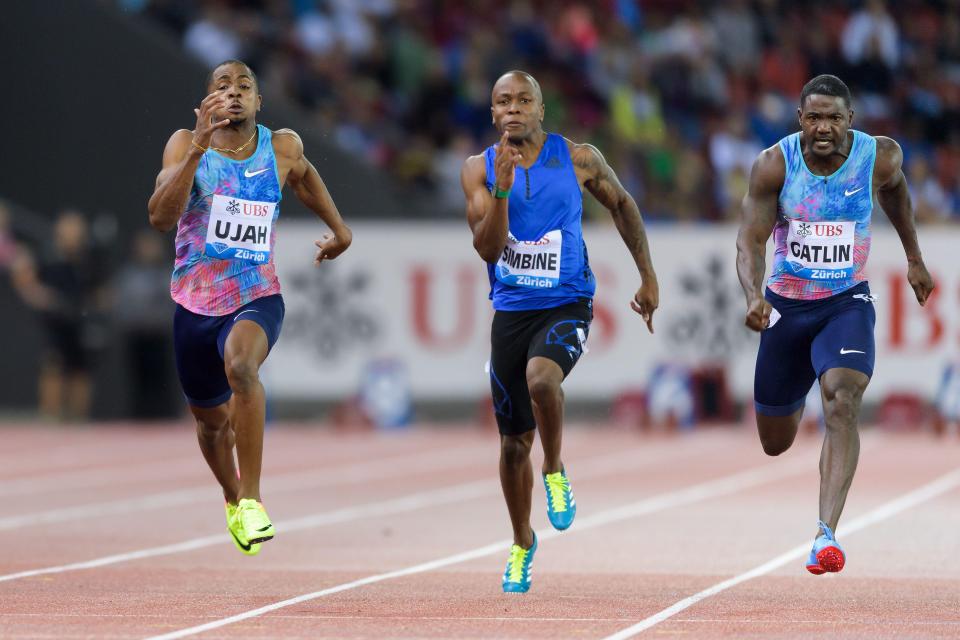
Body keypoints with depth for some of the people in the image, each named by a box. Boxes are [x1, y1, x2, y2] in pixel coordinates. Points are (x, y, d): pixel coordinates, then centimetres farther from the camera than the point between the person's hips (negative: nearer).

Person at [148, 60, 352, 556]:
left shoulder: (282, 148, -1)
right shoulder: (185, 145, -8)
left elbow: (303, 175, 25)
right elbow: (160, 217, -24)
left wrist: (339, 229, 25)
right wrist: (198, 148, -32)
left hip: (258, 298, -1)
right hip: (196, 304, 1)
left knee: (240, 365, -35)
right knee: (210, 418, 17)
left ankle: (252, 498, -30)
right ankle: (233, 499, 50)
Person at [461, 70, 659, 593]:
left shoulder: (577, 159, -5)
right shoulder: (479, 170, -3)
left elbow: (621, 204, 12)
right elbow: (487, 249, -12)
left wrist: (648, 277, 11)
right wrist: (502, 189, -26)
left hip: (567, 304, -2)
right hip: (511, 309, 2)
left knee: (541, 379, -34)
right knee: (514, 439, 9)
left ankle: (555, 471, -5)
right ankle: (522, 543, 31)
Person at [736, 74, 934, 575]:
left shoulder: (879, 157, -12)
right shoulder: (774, 165, -16)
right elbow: (750, 239, -19)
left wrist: (914, 258, 22)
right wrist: (754, 297, -38)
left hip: (847, 303, -1)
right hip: (786, 306, 1)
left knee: (842, 406, -28)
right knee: (775, 443, 14)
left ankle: (827, 533, -35)